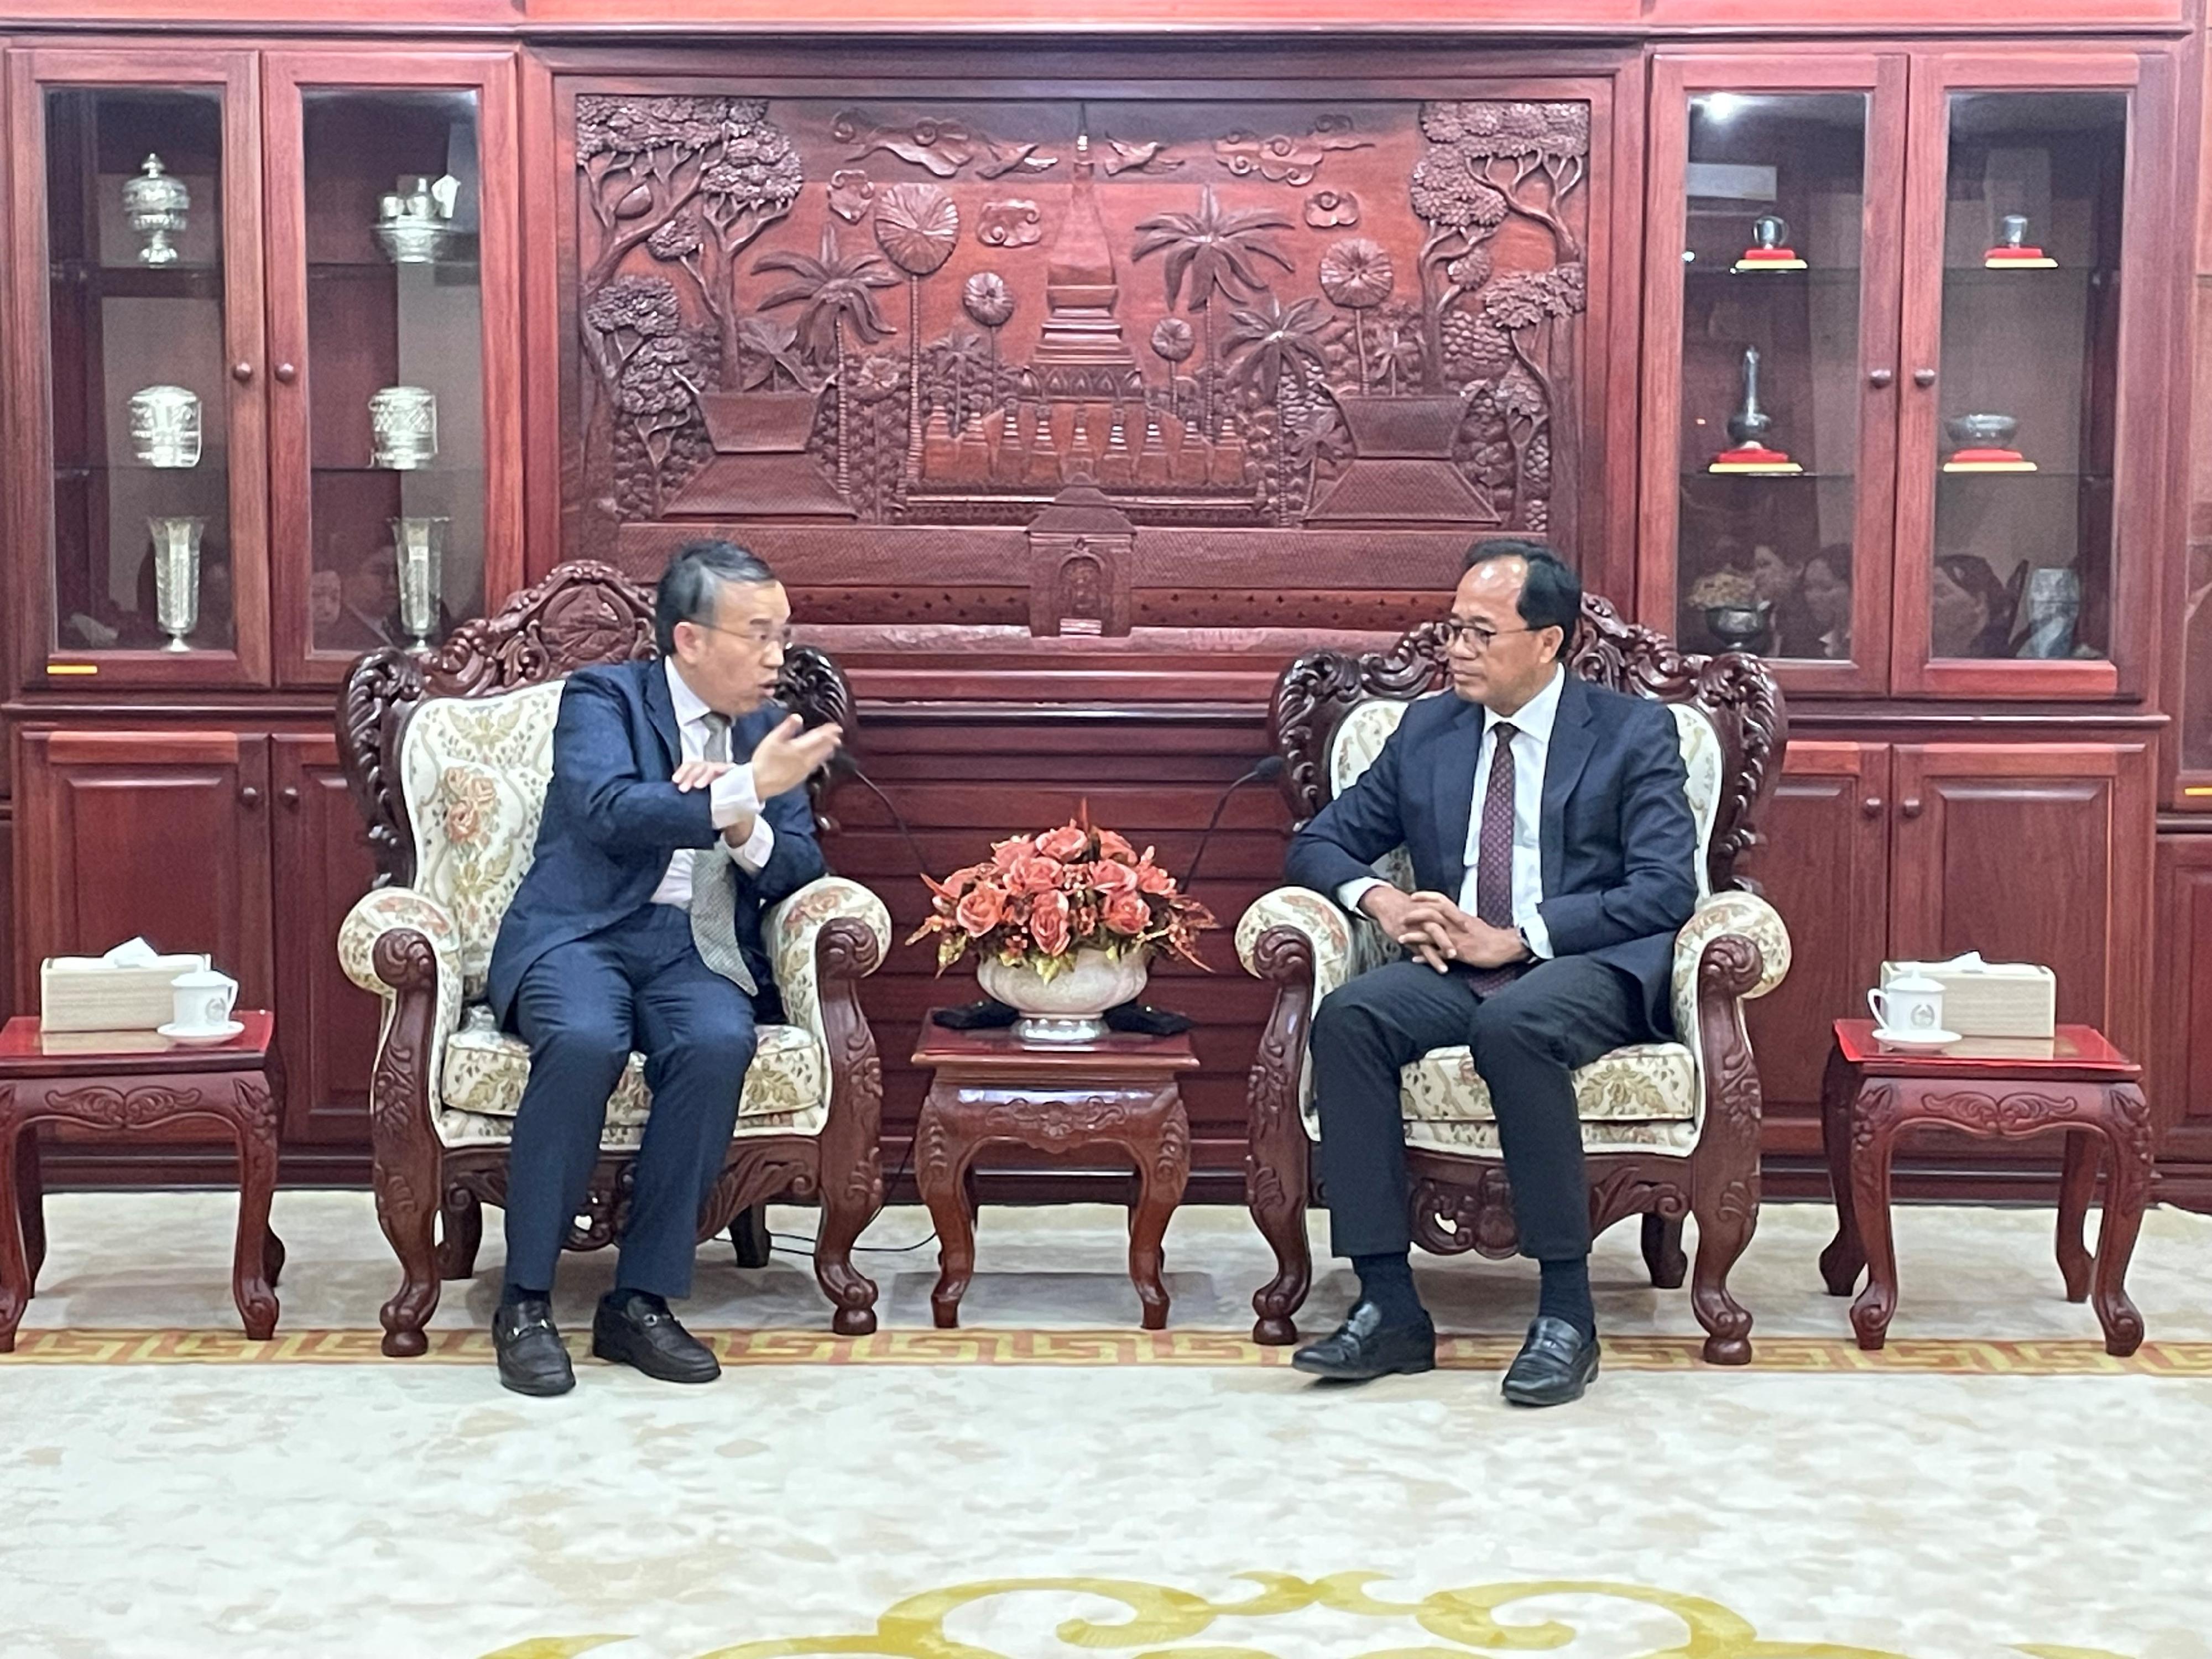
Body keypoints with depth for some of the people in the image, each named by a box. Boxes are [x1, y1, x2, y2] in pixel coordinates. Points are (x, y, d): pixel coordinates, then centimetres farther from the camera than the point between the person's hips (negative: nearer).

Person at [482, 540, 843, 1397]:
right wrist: (742, 793, -23)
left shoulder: (767, 730, 17)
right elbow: (607, 811, -17)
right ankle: (525, 1302, -21)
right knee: (587, 1039, -37)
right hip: (581, 934, -3)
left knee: (719, 1042, -31)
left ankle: (639, 1300, -20)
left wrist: (743, 826, -11)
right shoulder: (603, 697, 3)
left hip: (697, 951, 4)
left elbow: (800, 871, 10)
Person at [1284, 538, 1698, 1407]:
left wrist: (1517, 940, -16)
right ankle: (1389, 1306, -26)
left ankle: (1567, 1311, -29)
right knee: (1348, 1016, -27)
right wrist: (1381, 900, -5)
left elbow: (1665, 889, -7)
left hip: (1591, 970, -4)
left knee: (1512, 1021, -38)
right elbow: (1319, 841, 19)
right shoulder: (1427, 730, 16)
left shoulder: (1633, 732, 4)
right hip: (1454, 969, 4)